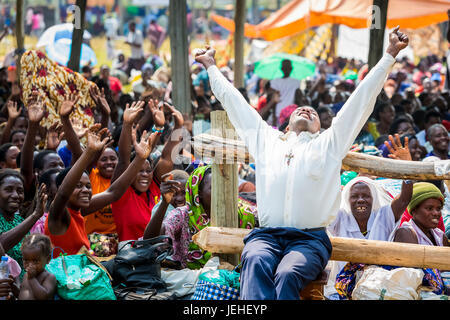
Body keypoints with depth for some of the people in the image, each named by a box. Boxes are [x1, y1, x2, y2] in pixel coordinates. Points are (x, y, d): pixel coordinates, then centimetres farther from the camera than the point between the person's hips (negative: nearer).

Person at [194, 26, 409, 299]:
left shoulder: (329, 143, 22)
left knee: (288, 275, -35)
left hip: (310, 238, -1)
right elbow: (233, 100, 36)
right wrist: (211, 66, 45)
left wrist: (390, 54, 20)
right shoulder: (266, 139, 27)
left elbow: (363, 99, 21)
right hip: (266, 235, 1)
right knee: (256, 262, -35)